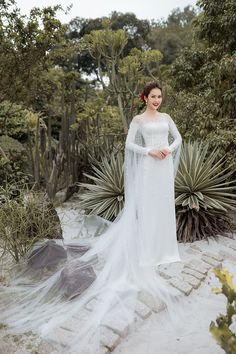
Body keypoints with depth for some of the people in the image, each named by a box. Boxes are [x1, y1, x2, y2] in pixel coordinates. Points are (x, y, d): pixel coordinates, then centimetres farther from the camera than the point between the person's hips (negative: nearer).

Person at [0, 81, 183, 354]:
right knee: (145, 206, -3)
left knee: (164, 206, 8)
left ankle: (162, 247, 20)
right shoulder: (138, 119, 1)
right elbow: (129, 143, -6)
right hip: (148, 168, -4)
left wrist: (169, 149, -2)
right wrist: (150, 151, -15)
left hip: (165, 167, 5)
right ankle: (147, 250, 7)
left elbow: (178, 137, 17)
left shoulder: (166, 117, 14)